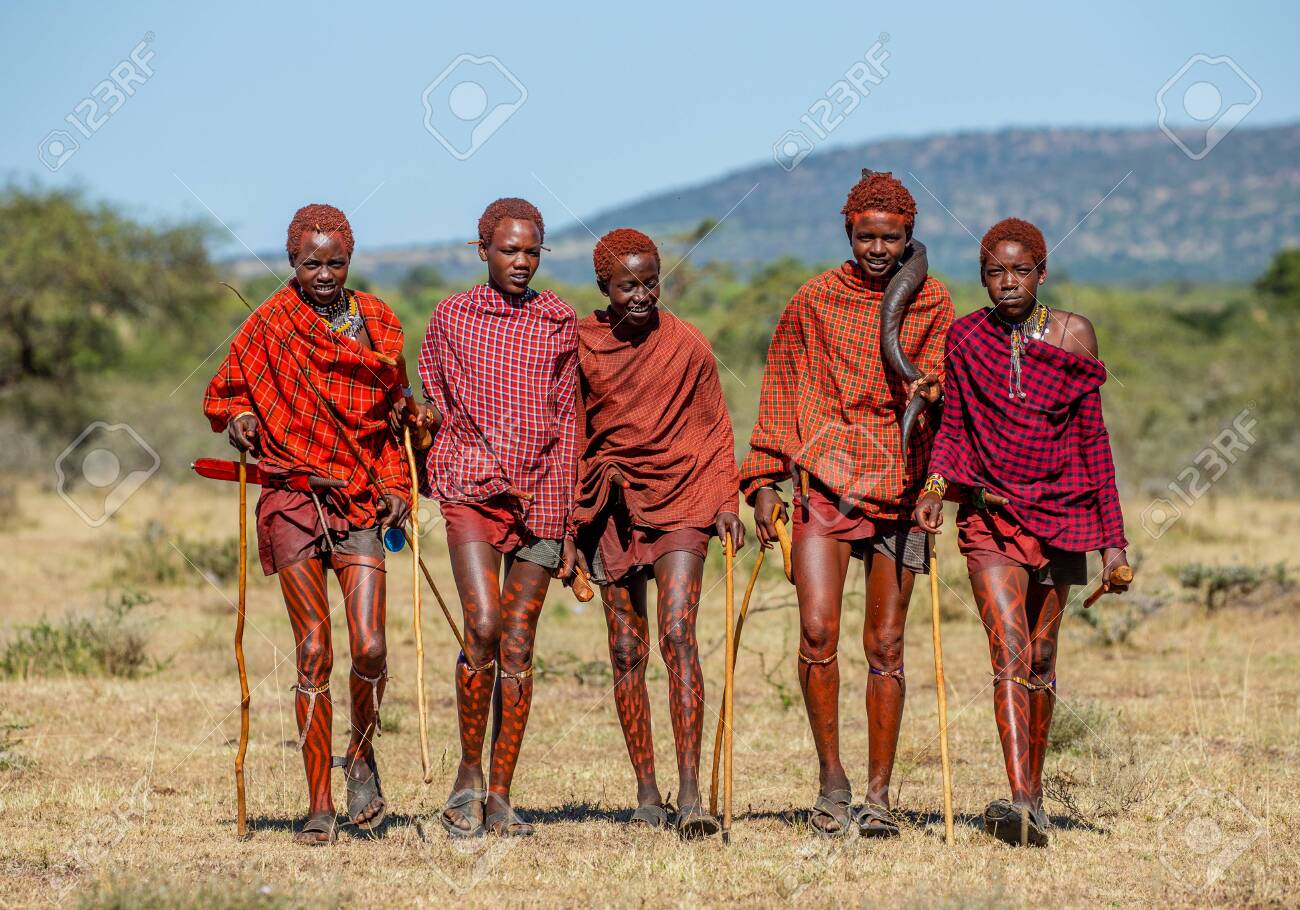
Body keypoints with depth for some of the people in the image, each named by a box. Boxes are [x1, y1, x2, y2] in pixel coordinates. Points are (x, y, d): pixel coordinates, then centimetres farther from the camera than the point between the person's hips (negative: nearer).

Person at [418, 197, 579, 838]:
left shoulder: (559, 323, 7)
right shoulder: (452, 317, 5)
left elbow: (569, 424, 8)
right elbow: (434, 407, 16)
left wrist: (570, 521, 5)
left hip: (540, 494, 1)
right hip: (472, 488, -1)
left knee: (518, 645, 1)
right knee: (483, 627, -18)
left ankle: (500, 795, 7)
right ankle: (468, 773, 0)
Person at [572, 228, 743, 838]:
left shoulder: (687, 346, -1)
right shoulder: (580, 345, 2)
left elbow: (715, 432, 8)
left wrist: (725, 503, -1)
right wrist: (566, 517, 7)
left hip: (680, 501, -2)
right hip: (609, 506, 2)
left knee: (677, 634, -16)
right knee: (627, 650, 3)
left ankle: (690, 794, -20)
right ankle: (646, 794, 12)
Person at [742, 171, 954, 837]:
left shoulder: (932, 304, 9)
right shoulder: (814, 301, 8)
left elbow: (934, 378, 2)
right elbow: (781, 394, 13)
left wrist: (927, 389, -23)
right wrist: (764, 481, 7)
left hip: (899, 487, 0)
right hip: (825, 483, 0)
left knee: (885, 646, 2)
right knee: (817, 631, -13)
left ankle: (878, 795, 9)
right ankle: (831, 779, 2)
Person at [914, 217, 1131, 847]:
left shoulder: (1072, 336, 0)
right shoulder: (965, 338, 1)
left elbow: (1093, 440, 2)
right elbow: (954, 428, 9)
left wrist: (1113, 539, 2)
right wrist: (934, 484, -12)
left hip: (1060, 511, 1)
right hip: (989, 512, -1)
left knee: (1041, 657, 9)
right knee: (1009, 652, -15)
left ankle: (1032, 794, 24)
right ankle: (1020, 804, -26)